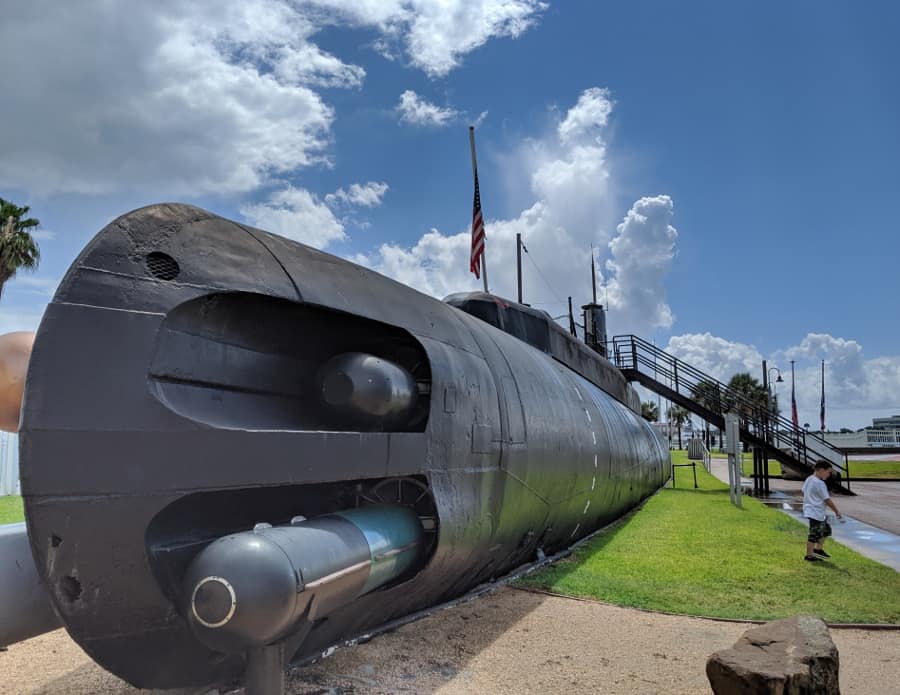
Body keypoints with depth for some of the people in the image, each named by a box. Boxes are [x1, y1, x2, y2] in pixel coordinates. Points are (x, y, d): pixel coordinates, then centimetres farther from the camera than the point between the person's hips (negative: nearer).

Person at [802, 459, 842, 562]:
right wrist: (836, 511, -7)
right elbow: (827, 500, -17)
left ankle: (818, 549, 27)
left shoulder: (808, 480, 9)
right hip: (816, 513, -10)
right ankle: (809, 556, 6)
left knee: (826, 530, 21)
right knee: (814, 534, -2)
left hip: (809, 510, 10)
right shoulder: (820, 483, -19)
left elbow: (804, 493, 19)